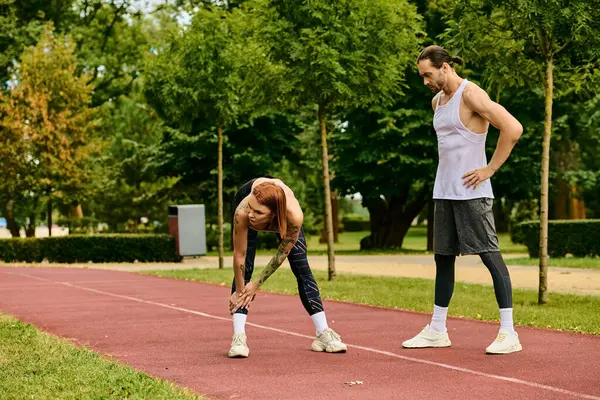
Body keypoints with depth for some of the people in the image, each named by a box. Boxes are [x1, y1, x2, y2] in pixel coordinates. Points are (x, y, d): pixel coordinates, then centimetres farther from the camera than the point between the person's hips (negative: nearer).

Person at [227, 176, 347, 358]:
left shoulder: (294, 215, -44)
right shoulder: (242, 212, -45)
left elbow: (283, 253, -25)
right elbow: (239, 256, -29)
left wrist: (258, 283, -16)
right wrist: (239, 291, -20)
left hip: (282, 207, 1)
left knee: (302, 268, -3)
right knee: (244, 270, -14)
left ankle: (323, 334, 3)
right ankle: (238, 337, -13)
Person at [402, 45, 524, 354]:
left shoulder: (471, 95, -12)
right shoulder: (437, 100, 14)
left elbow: (513, 129, -21)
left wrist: (489, 169, -17)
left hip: (471, 191, -9)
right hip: (443, 191, 9)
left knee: (490, 256, -7)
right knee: (442, 258, 11)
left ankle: (508, 334, -5)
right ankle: (436, 331, 18)